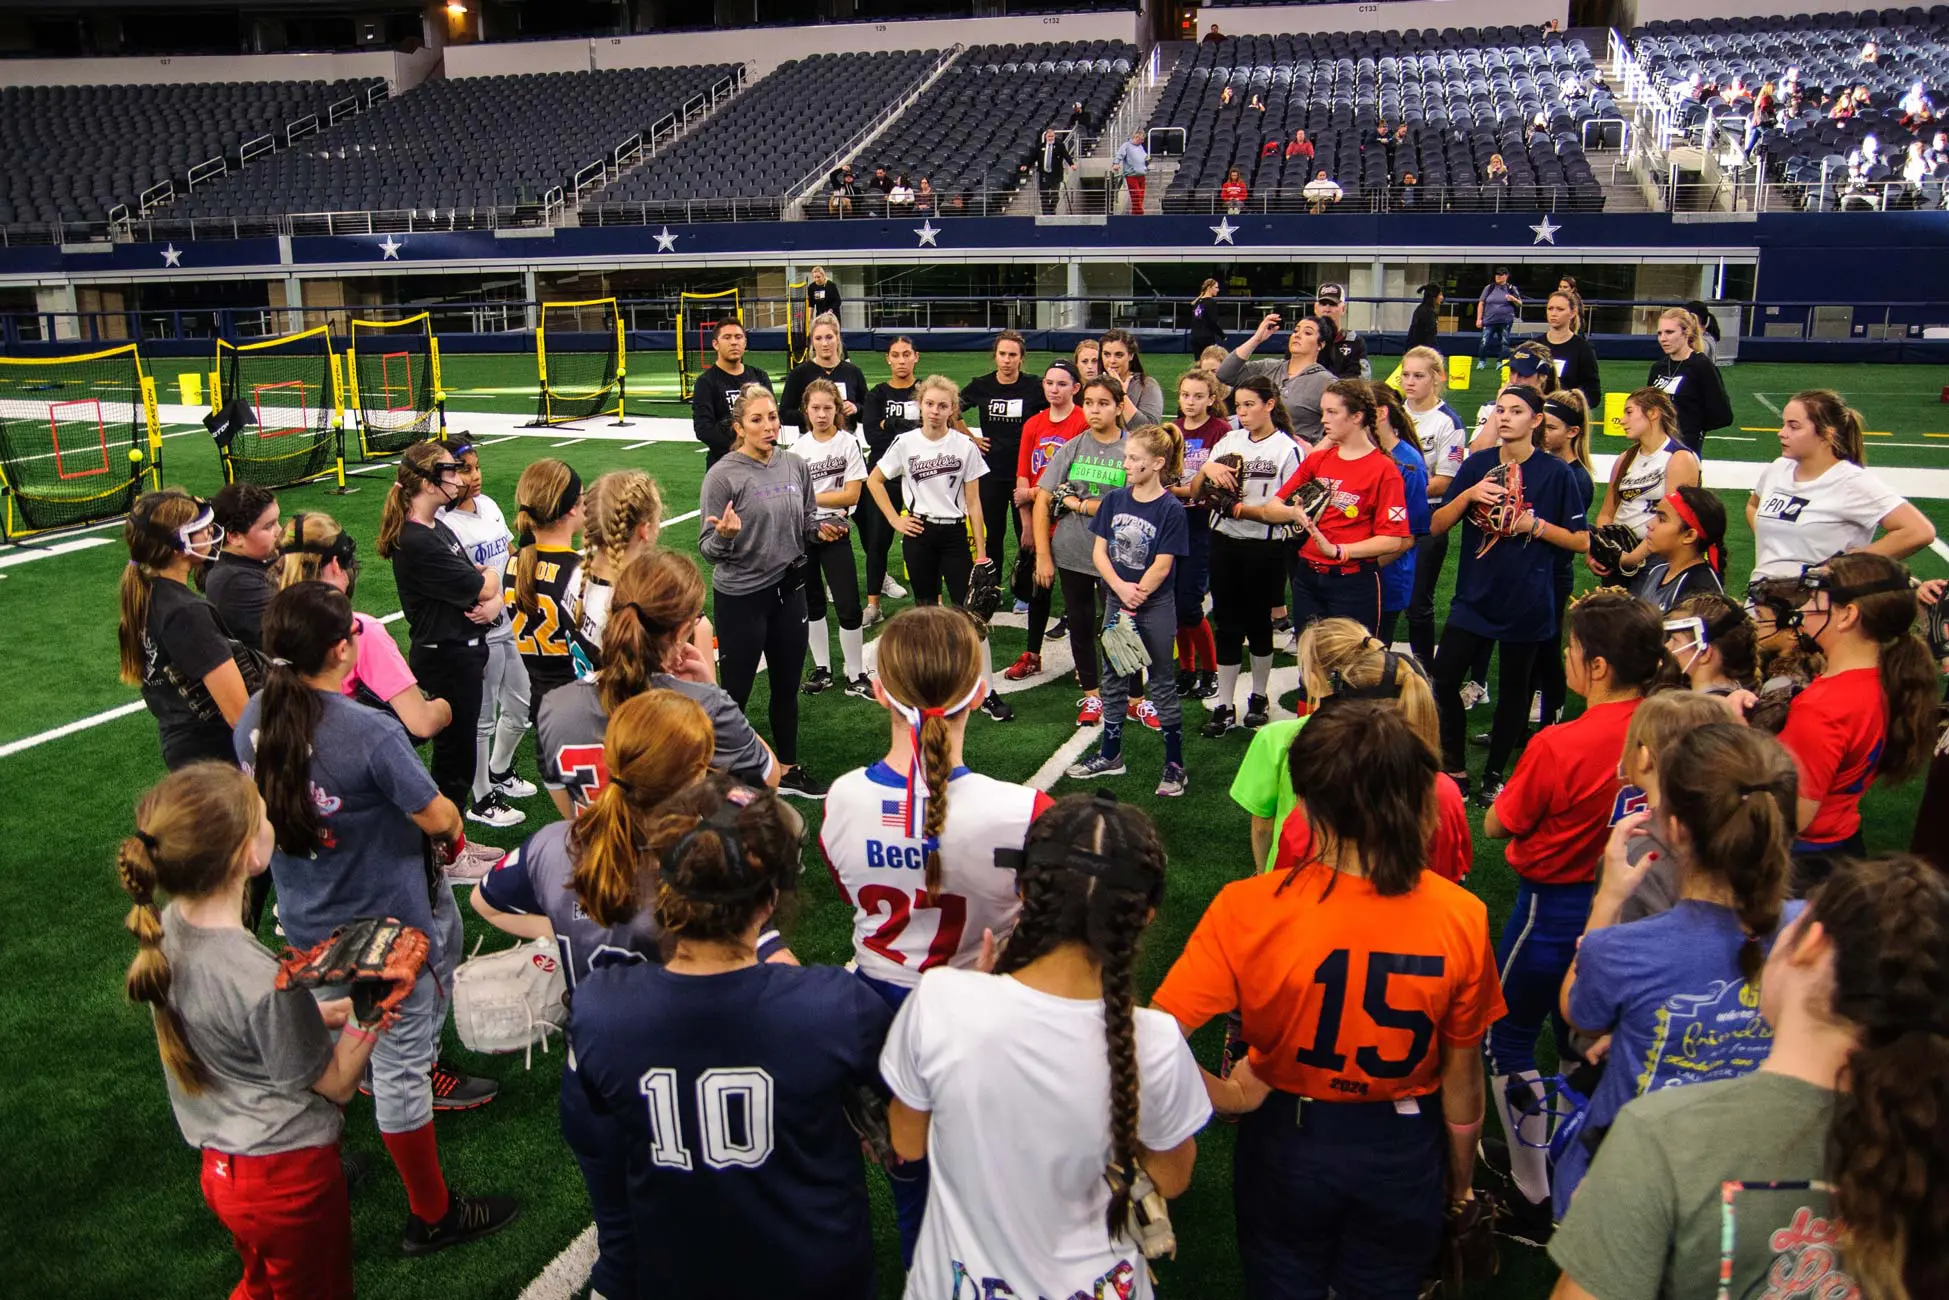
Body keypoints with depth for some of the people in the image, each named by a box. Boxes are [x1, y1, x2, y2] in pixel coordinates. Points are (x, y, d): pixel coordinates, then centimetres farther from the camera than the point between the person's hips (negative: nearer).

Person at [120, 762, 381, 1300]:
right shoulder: (264, 981, -35)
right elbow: (337, 1083, -19)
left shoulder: (166, 929, -12)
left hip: (222, 1168, 7)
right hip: (287, 1177, -7)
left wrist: (328, 1010, -1)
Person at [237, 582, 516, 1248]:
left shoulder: (253, 719, -10)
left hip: (306, 921, 7)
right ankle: (431, 1215, 26)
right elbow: (437, 818, -22)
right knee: (398, 1064, 9)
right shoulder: (372, 734, -31)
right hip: (384, 923, -6)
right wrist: (454, 827, 1)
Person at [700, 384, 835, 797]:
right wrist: (725, 535, -33)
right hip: (741, 597, -5)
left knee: (787, 686, 17)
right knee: (735, 692, 5)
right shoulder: (723, 475, -13)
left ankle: (787, 769, 33)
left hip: (789, 591, 5)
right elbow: (708, 547, -12)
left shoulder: (795, 466, 2)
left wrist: (821, 530, -7)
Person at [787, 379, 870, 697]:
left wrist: (810, 497, -12)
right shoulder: (797, 448, 1)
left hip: (837, 531, -3)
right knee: (811, 603, 12)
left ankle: (855, 676, 5)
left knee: (848, 605, -5)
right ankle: (822, 669, 25)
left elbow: (852, 494, -12)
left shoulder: (848, 444, -6)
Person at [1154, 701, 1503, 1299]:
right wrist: (1460, 1179, 9)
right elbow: (1462, 1078, -9)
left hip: (1286, 1142, -1)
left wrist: (1230, 1094, -11)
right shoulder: (1460, 918, -22)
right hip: (1403, 1156, 1)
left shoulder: (1247, 910, -28)